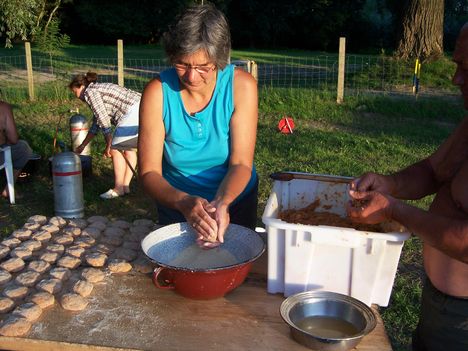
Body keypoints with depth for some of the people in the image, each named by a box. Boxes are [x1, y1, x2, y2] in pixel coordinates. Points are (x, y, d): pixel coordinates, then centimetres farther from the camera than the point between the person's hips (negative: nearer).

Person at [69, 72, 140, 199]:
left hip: (135, 111, -10)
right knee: (128, 148, 17)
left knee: (116, 149, 0)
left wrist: (109, 145, 3)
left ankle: (118, 189, 8)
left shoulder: (90, 92, 1)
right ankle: (125, 186, 22)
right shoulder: (98, 90, 30)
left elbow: (104, 120, -6)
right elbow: (96, 124, 36)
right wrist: (82, 146, 42)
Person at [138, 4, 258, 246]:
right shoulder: (158, 92, -22)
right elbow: (149, 172, -22)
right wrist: (182, 201, -41)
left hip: (234, 201, 1)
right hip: (176, 206, 0)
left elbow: (241, 164, -22)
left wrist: (222, 203, -41)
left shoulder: (241, 86, -22)